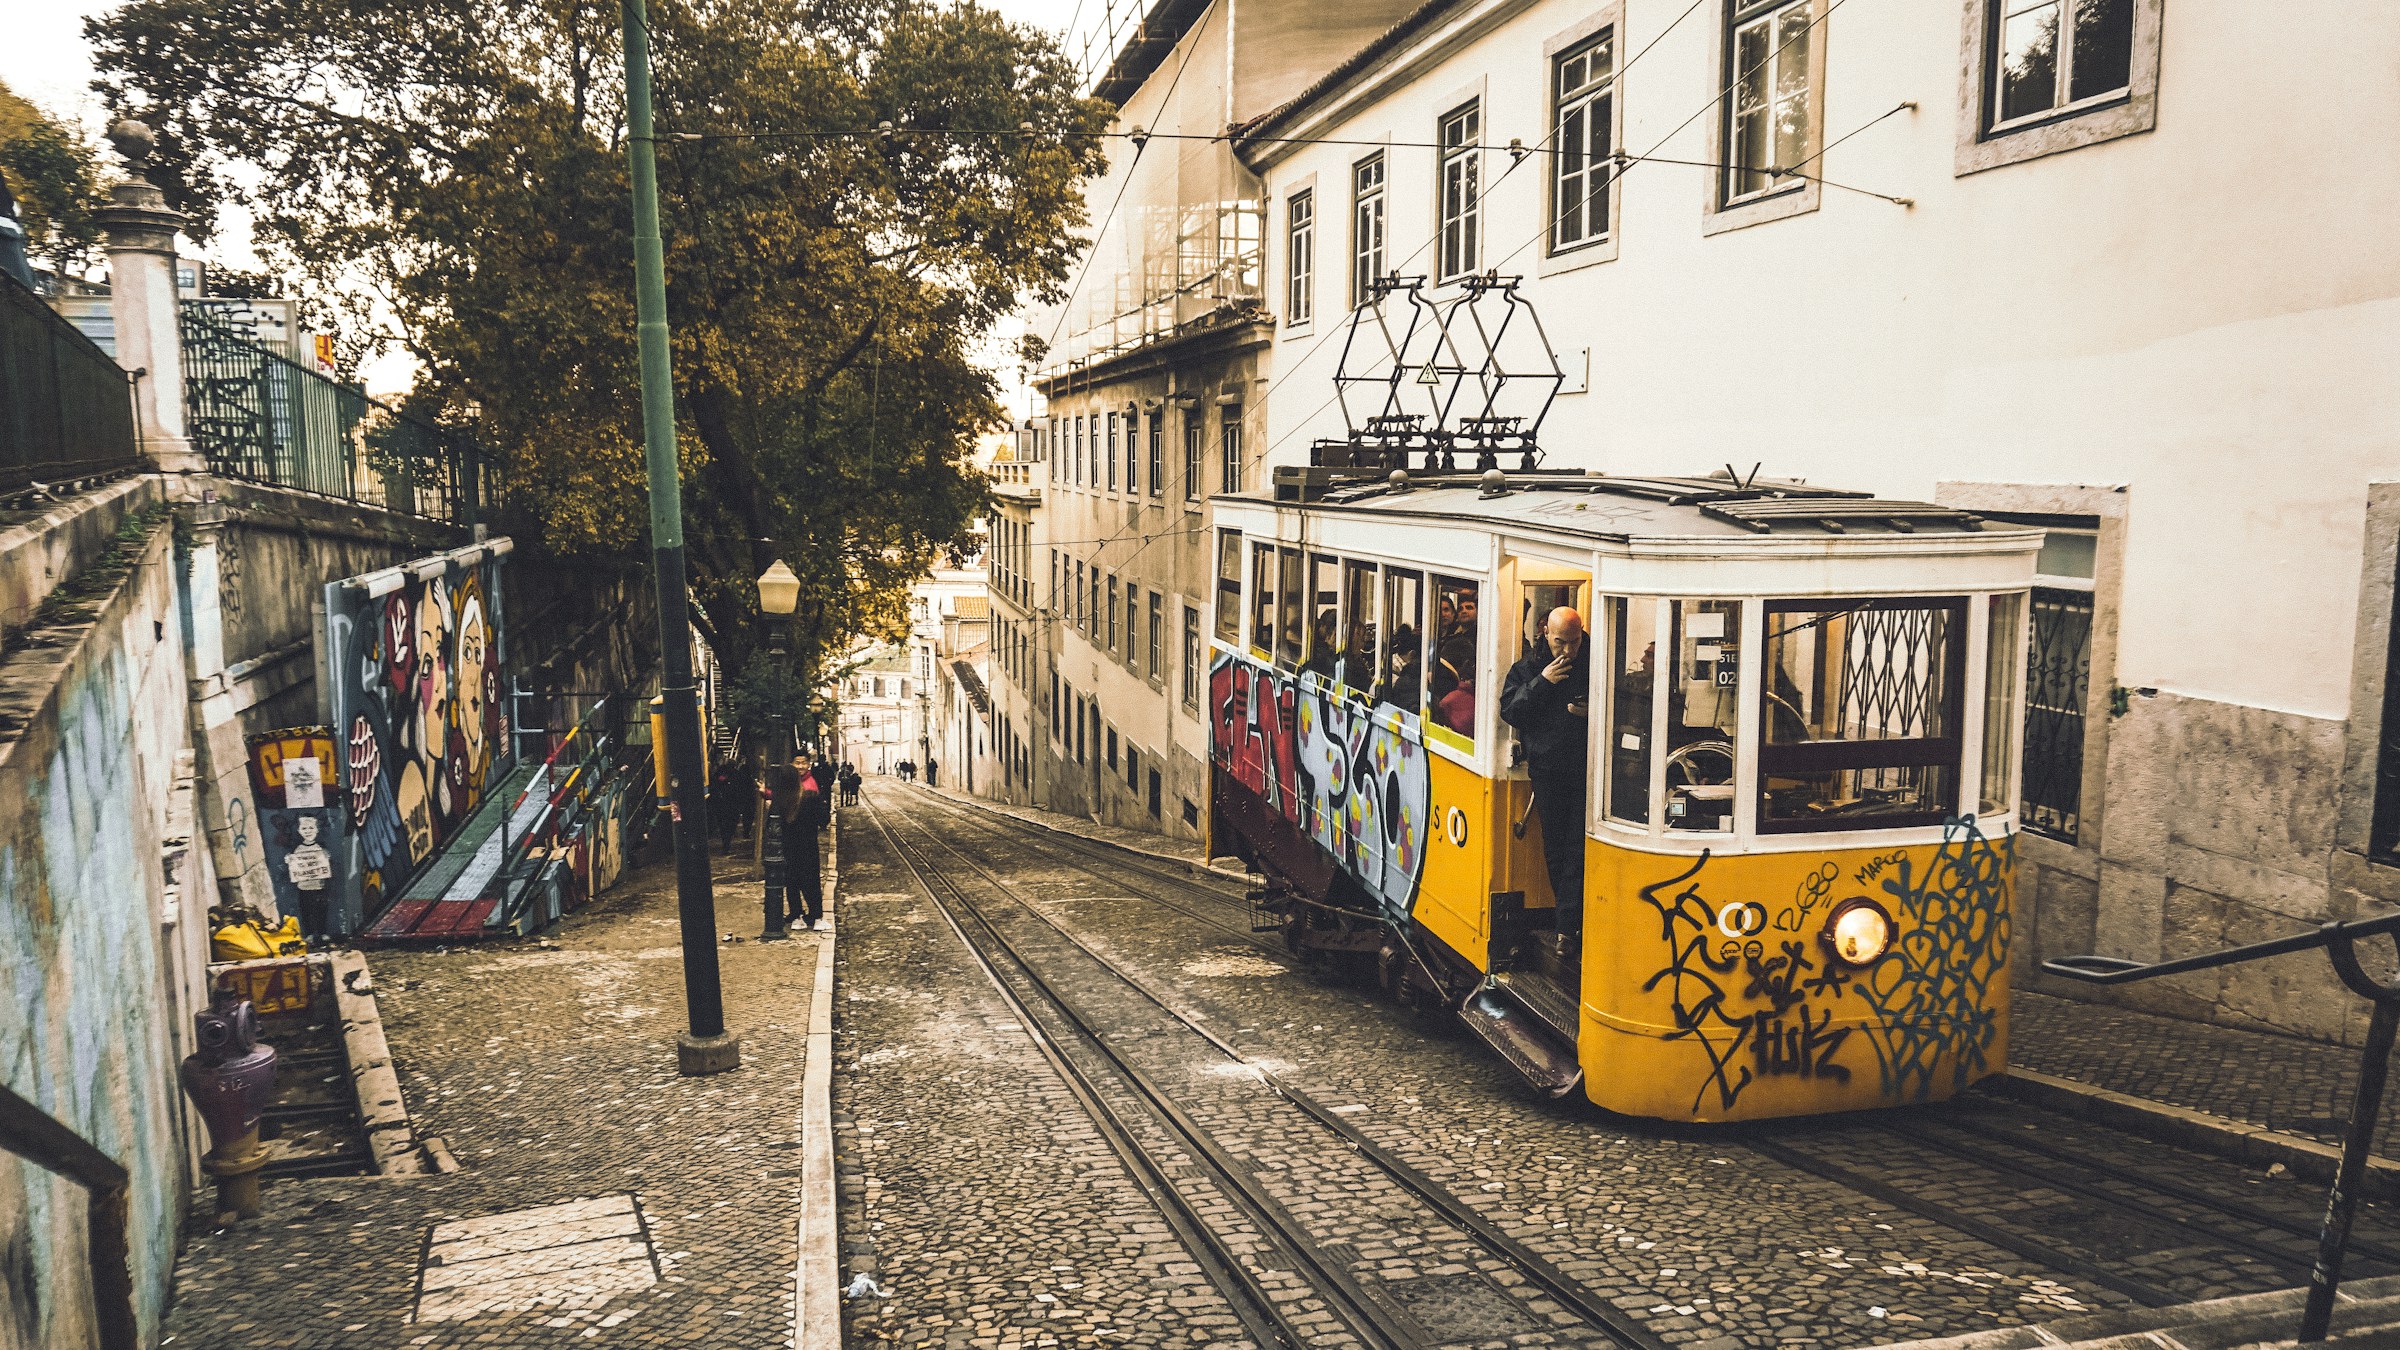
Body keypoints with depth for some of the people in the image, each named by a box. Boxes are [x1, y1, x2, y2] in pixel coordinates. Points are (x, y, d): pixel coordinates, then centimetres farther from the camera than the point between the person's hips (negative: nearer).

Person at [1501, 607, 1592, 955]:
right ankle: (1574, 918, 24)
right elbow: (1509, 711, -5)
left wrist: (1593, 711, -14)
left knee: (1577, 850, -5)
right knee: (1555, 850, 10)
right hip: (1547, 772, 2)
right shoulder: (1528, 668, 5)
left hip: (1586, 770, -2)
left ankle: (1567, 929, -2)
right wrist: (1541, 682, -14)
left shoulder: (1594, 665, 0)